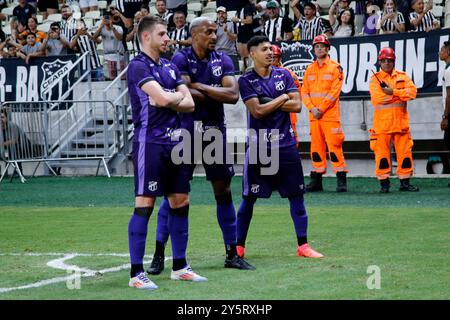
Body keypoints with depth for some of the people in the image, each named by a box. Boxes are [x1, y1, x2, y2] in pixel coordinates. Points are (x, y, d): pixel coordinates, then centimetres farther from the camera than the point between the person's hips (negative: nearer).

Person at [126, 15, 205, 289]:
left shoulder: (170, 66, 15)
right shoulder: (138, 66, -9)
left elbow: (189, 103, 8)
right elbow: (161, 98, -22)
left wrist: (168, 101, -10)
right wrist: (178, 95, -1)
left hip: (174, 141, 8)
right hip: (150, 142, -8)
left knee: (181, 202, 10)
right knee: (145, 205, -8)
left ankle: (180, 266, 20)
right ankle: (137, 273, -6)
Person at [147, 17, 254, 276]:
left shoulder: (223, 61, 6)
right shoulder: (182, 59, -7)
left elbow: (233, 95, -8)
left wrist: (199, 87, -13)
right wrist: (216, 95, -11)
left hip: (215, 131, 4)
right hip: (187, 130, -4)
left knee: (224, 191, 8)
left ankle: (232, 254, 16)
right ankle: (159, 254, 4)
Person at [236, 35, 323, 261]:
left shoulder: (284, 75, 6)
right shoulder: (246, 81, -5)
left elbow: (296, 105, -4)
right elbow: (257, 111, -15)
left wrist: (269, 103, -11)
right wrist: (282, 99, -7)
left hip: (285, 144, 3)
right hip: (258, 146, -3)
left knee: (296, 195, 3)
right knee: (249, 198, 3)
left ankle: (303, 245, 8)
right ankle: (239, 246, 12)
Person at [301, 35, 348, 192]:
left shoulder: (335, 67, 0)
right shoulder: (309, 69, 15)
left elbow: (334, 92, -8)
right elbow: (304, 92, 10)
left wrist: (321, 109, -12)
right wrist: (312, 108, -6)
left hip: (330, 114, -5)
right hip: (314, 114, 5)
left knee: (334, 145, -11)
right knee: (316, 146, 6)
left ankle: (341, 179, -10)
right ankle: (316, 180, 10)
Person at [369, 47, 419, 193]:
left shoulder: (403, 77, 13)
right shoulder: (375, 79, 5)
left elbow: (412, 91, -4)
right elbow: (377, 98, -11)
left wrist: (393, 92, -13)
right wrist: (400, 95, -6)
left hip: (401, 121, 2)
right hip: (381, 121, -2)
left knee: (405, 152, 1)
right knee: (381, 152, -4)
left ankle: (405, 183, 8)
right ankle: (384, 183, 3)